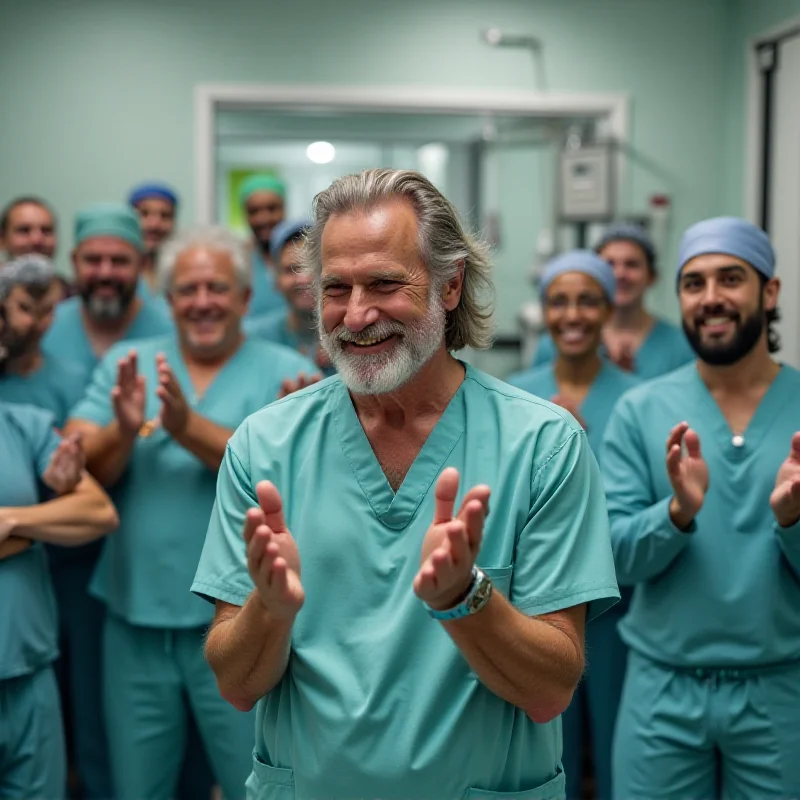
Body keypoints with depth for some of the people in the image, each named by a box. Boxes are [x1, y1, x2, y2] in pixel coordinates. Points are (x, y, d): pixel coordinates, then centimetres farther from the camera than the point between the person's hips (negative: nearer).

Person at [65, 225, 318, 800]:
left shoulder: (284, 372, -3)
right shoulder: (126, 363, 6)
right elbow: (80, 471, -3)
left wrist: (187, 426, -27)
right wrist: (124, 430, -24)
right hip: (135, 618, 3)